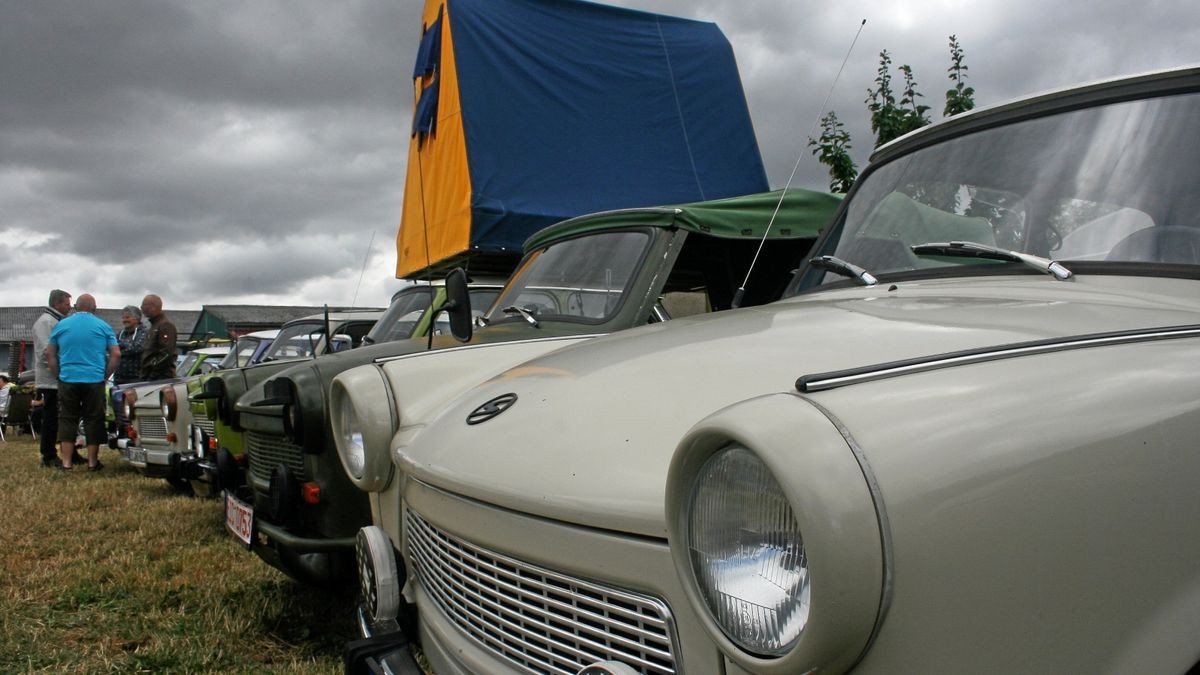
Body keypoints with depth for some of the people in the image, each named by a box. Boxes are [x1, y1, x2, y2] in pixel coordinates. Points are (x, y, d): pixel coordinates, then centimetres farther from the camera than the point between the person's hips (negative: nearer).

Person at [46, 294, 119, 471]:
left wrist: (59, 374, 15)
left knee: (67, 419, 8)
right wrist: (105, 375, 6)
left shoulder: (61, 325, 7)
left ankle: (66, 461, 6)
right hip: (94, 380, -1)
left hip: (68, 380, 1)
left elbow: (49, 354, 9)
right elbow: (116, 354, -1)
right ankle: (92, 461, 8)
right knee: (93, 420, 5)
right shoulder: (103, 326, 3)